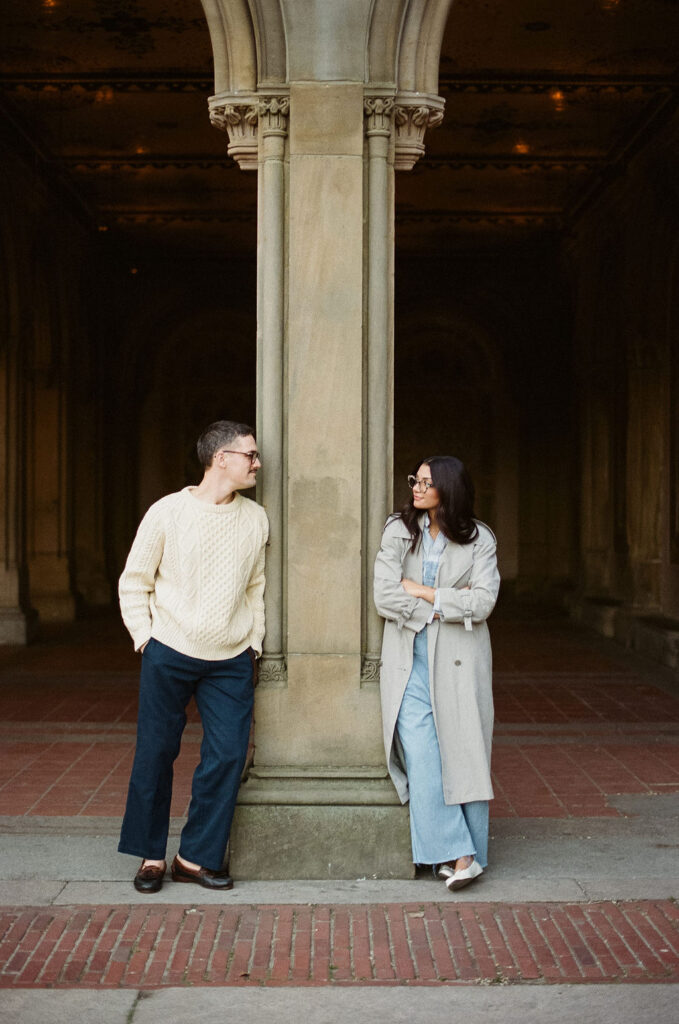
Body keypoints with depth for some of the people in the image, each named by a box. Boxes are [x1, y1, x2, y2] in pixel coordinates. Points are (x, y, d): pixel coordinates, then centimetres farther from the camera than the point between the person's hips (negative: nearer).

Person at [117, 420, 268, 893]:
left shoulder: (256, 518, 4)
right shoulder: (168, 512, -5)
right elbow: (134, 582, 3)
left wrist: (253, 642, 10)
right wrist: (145, 638, -2)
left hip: (231, 661, 3)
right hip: (169, 655, -3)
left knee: (228, 755, -2)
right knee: (156, 753, 4)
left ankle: (197, 856, 12)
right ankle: (151, 855, 20)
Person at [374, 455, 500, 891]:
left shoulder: (479, 539, 2)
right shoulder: (399, 532, 4)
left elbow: (482, 603, -10)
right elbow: (385, 598, -6)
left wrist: (421, 591, -7)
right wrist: (446, 606, -8)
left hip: (459, 660, -1)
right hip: (410, 660, 1)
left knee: (463, 756, 0)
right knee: (421, 760, -7)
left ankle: (470, 853, 11)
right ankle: (458, 854, -1)